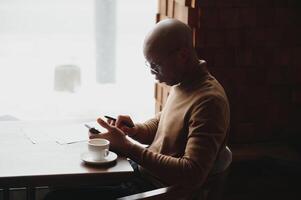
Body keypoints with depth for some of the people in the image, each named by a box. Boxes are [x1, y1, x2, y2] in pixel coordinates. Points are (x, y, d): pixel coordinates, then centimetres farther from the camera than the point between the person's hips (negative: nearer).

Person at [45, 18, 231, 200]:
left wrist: (127, 147, -30)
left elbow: (193, 174, -31)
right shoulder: (181, 84, 5)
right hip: (143, 170, 9)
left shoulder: (208, 101, -25)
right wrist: (135, 130, -1)